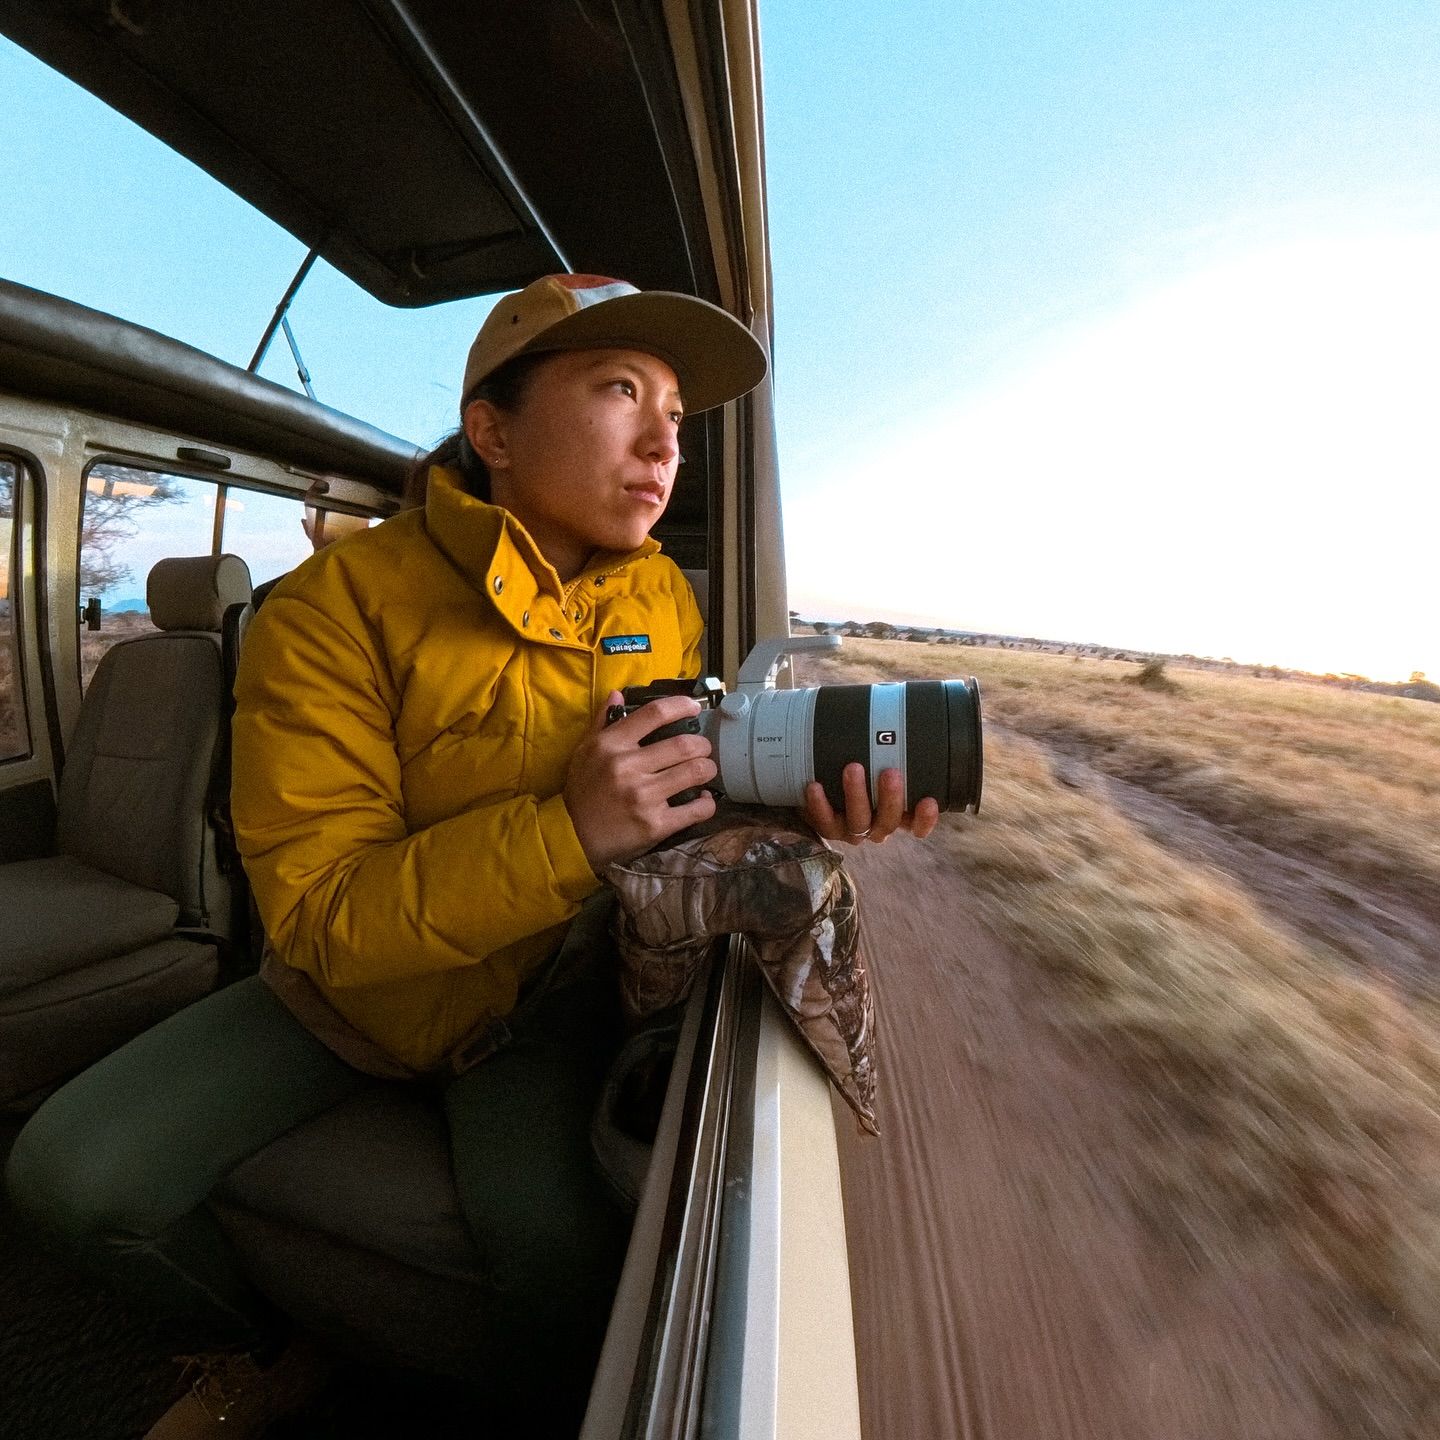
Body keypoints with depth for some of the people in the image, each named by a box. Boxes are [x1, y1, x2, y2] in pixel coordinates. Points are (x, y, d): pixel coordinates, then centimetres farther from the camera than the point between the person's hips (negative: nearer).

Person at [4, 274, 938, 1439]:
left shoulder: (665, 600, -8)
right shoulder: (336, 607, -20)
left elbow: (680, 798, -1)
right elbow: (316, 919, -23)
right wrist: (566, 830, -37)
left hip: (545, 997, 0)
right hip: (353, 990, 1)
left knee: (555, 1229, -24)